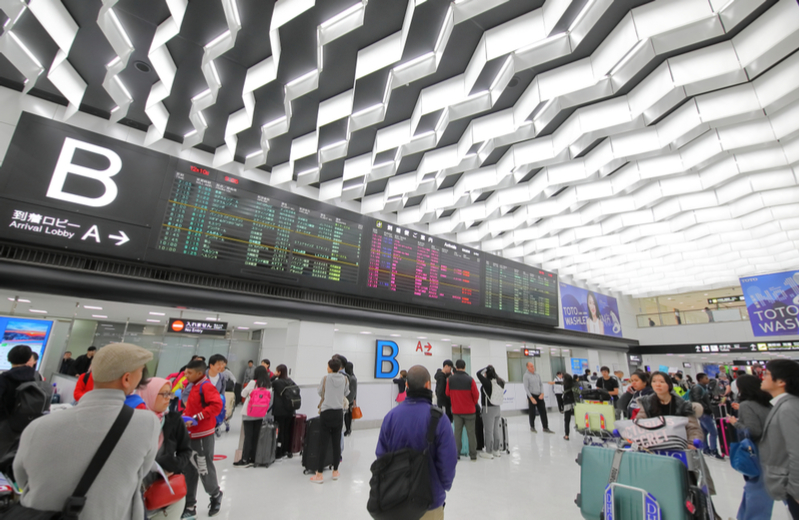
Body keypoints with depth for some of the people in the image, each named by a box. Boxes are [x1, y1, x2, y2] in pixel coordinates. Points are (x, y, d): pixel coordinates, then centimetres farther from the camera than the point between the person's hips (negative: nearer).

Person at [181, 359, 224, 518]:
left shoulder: (206, 386, -17)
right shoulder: (192, 387, 11)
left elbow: (216, 405, -27)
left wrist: (197, 418, -25)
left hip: (203, 435, -8)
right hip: (190, 434, 8)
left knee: (204, 468, 4)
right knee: (190, 471, 14)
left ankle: (215, 494, 29)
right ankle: (190, 506, 25)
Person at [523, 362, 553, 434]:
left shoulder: (537, 375, 9)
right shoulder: (526, 376, -9)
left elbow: (541, 385, 10)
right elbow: (526, 388, -12)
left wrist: (542, 394, -6)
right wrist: (531, 398, -17)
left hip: (539, 396, 5)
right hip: (532, 396, -5)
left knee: (543, 411, 0)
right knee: (532, 412, 4)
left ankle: (545, 428, 7)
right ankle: (532, 427, 21)